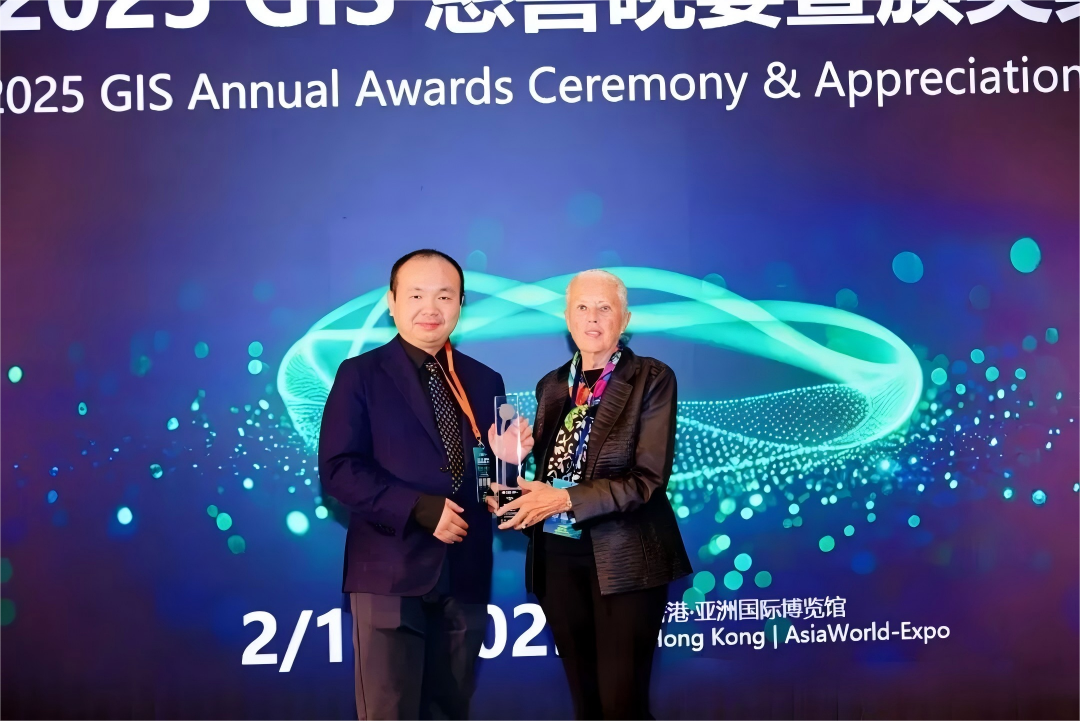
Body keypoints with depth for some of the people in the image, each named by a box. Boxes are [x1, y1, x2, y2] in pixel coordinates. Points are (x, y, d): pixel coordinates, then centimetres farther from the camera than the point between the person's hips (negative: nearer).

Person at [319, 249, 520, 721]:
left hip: (465, 573, 4)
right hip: (391, 572, -4)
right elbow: (338, 469, -11)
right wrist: (420, 508, -20)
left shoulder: (484, 381, 11)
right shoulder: (360, 374, -2)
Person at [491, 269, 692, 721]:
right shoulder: (552, 385, 11)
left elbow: (649, 478, -14)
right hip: (559, 557, 5)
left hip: (623, 559, -5)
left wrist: (566, 499, -21)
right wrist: (528, 499, -8)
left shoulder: (651, 379, -6)